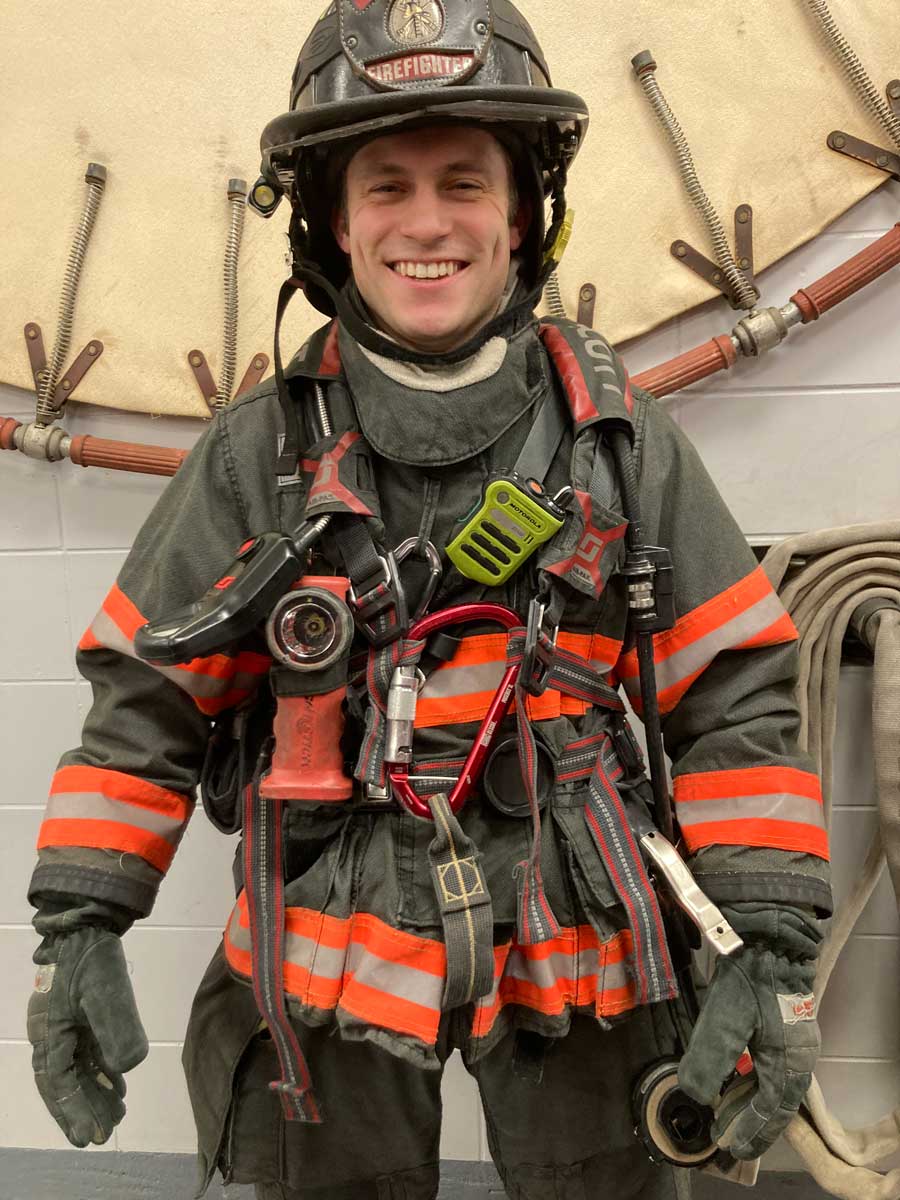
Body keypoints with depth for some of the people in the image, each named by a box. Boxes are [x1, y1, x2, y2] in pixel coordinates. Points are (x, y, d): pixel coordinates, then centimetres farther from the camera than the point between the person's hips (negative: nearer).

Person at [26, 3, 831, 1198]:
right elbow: (145, 702, 1)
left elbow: (736, 705, -3)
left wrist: (773, 947, -8)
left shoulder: (623, 437, -3)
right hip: (331, 957, 1)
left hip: (576, 960, 0)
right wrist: (78, 922, -4)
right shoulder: (256, 452, -3)